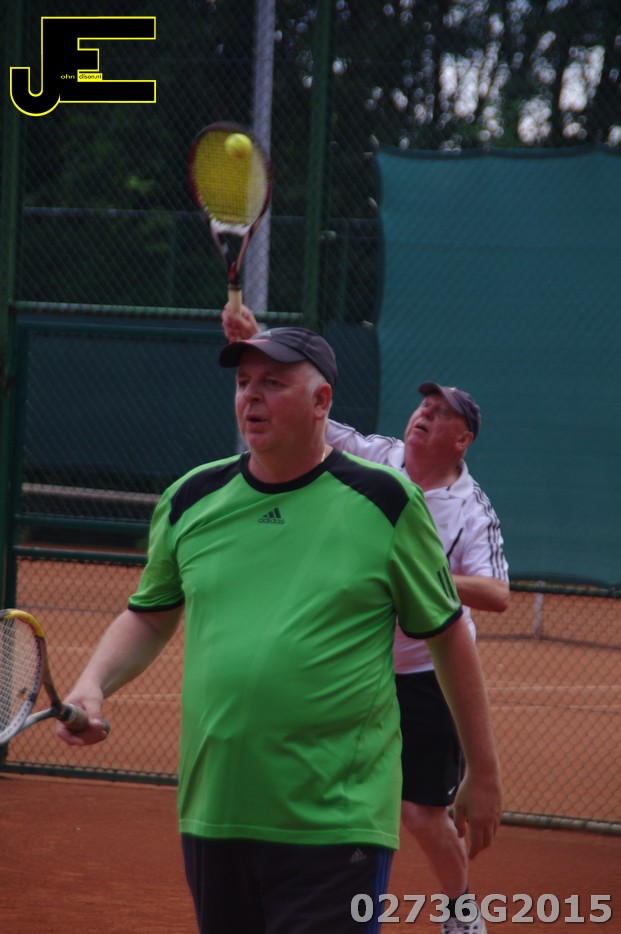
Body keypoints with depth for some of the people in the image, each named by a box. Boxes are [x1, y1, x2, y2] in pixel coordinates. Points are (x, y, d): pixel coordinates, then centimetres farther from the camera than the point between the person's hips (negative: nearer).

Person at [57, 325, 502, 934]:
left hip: (337, 826, -4)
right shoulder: (191, 500, 8)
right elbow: (149, 618, 21)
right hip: (212, 815, 4)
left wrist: (483, 772, 8)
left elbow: (447, 635, 5)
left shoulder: (385, 502, -2)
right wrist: (93, 685, 2)